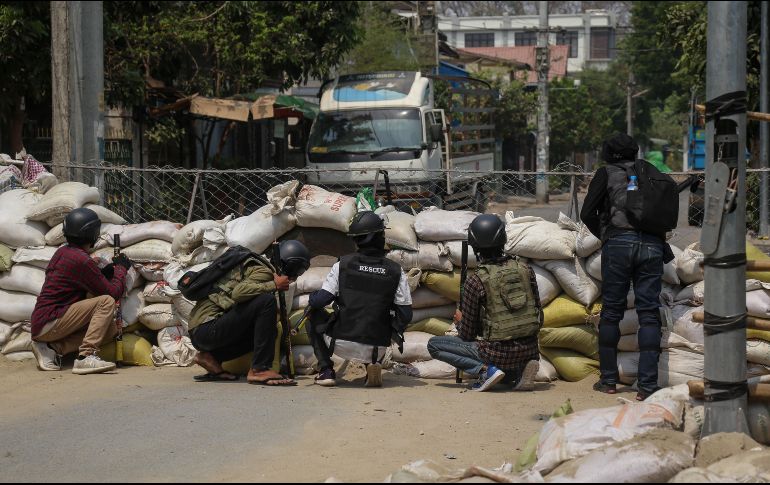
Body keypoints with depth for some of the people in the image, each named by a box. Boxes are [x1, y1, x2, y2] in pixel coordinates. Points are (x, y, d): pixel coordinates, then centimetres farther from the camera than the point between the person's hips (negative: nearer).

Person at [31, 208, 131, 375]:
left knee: (111, 330, 6)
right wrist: (121, 268, 7)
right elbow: (114, 292, -10)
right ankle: (86, 357, -23)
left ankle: (53, 348, 0)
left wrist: (106, 272, 13)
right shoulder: (81, 260, -15)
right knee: (107, 301, -16)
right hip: (49, 323, -9)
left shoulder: (61, 252, 13)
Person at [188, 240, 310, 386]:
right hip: (207, 329, -10)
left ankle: (210, 357, 7)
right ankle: (260, 370, -21)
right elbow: (238, 293, -28)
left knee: (269, 330, 19)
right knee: (266, 301, -21)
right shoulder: (264, 272, -9)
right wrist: (274, 285, -18)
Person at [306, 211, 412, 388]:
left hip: (342, 345, -2)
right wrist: (393, 334, 21)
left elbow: (319, 301, -5)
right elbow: (405, 315, -1)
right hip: (376, 350, 2)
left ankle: (326, 371, 14)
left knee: (315, 314, 25)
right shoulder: (396, 272, -3)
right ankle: (374, 365, 9)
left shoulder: (343, 265, -5)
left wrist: (312, 296, 20)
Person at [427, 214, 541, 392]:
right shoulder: (525, 270, 3)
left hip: (498, 354, -5)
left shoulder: (475, 281, -9)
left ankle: (485, 370, -8)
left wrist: (460, 321, 20)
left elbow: (467, 335, -3)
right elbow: (539, 320, 10)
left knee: (434, 345, 6)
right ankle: (519, 371, 9)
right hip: (530, 351, 5)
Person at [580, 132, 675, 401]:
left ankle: (608, 379, 12)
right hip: (652, 245, 2)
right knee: (649, 313, 2)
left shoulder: (606, 173, 10)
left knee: (611, 311, 8)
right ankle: (648, 385, -4)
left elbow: (587, 214, 4)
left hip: (619, 244, -2)